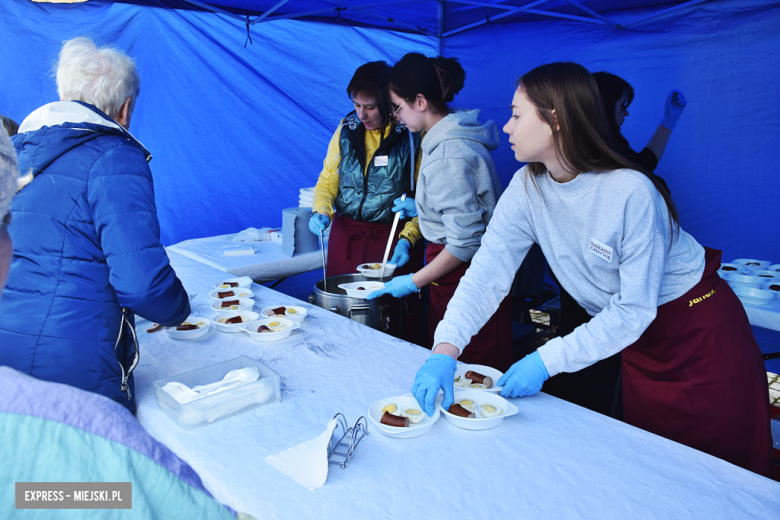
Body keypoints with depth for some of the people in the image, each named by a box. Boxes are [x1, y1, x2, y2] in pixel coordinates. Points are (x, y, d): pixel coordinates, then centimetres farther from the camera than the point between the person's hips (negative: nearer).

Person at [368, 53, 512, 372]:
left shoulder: (448, 155, -22)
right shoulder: (450, 138, 9)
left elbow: (466, 241, -23)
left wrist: (414, 282, -14)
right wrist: (421, 209, 19)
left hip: (464, 276, -10)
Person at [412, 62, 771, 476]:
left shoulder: (631, 192, -30)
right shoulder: (527, 187, -14)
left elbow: (634, 310, -27)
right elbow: (488, 271, -21)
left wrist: (548, 360, -30)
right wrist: (445, 349, -33)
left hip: (701, 334, -4)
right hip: (636, 339, 5)